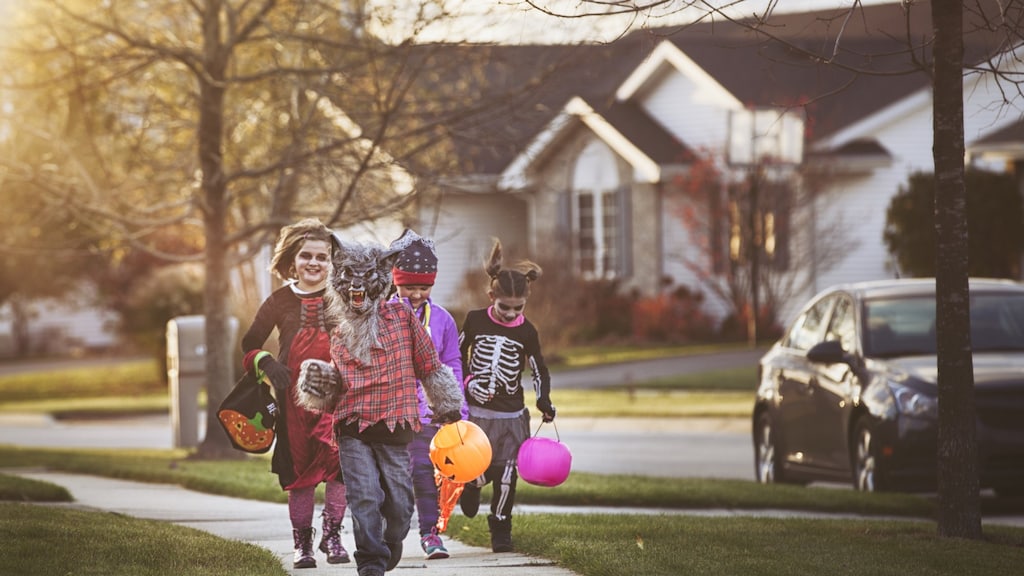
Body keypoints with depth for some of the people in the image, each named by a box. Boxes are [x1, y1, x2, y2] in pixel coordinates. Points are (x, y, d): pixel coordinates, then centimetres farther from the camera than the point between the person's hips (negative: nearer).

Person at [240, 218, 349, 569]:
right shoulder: (280, 301, 6)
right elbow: (250, 345, 12)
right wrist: (266, 363, -8)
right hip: (294, 398, 1)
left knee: (338, 463, -16)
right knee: (299, 472, 3)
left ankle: (332, 536, -2)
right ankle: (302, 543, 13)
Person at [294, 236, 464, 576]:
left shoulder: (402, 318, 5)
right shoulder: (340, 335, 13)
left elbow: (429, 366, 11)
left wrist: (449, 408, 16)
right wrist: (319, 382, 0)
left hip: (396, 426, -1)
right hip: (352, 429, 1)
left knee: (398, 500, 1)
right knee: (363, 497, -13)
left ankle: (392, 540, 32)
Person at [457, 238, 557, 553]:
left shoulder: (527, 332, -3)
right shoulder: (475, 320, -4)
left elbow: (539, 370, 6)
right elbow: (458, 354, 10)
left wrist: (544, 401, -10)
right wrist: (467, 382, -5)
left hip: (511, 414, 0)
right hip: (475, 410, 0)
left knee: (506, 476, -2)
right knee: (477, 472, -5)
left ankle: (500, 529, 12)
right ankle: (470, 484, 31)